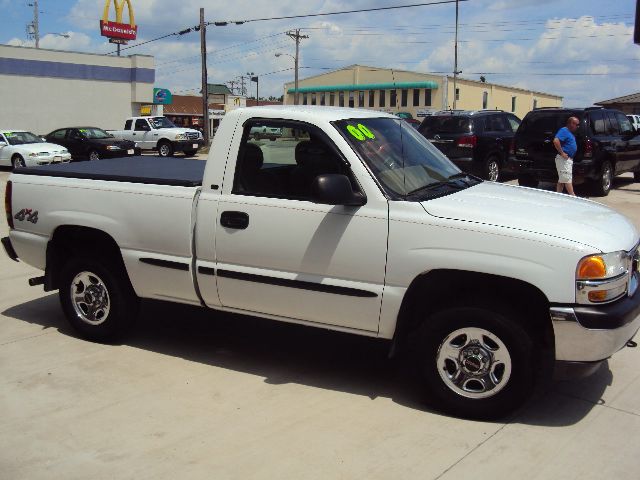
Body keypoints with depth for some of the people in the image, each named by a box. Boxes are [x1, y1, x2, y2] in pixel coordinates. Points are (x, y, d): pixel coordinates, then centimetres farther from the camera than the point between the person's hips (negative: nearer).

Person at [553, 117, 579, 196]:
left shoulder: (570, 133, 18)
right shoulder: (564, 131, -12)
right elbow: (556, 141, -27)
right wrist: (562, 153, -24)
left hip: (569, 159, 10)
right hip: (564, 159, -10)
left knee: (561, 180, 11)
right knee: (567, 179, -9)